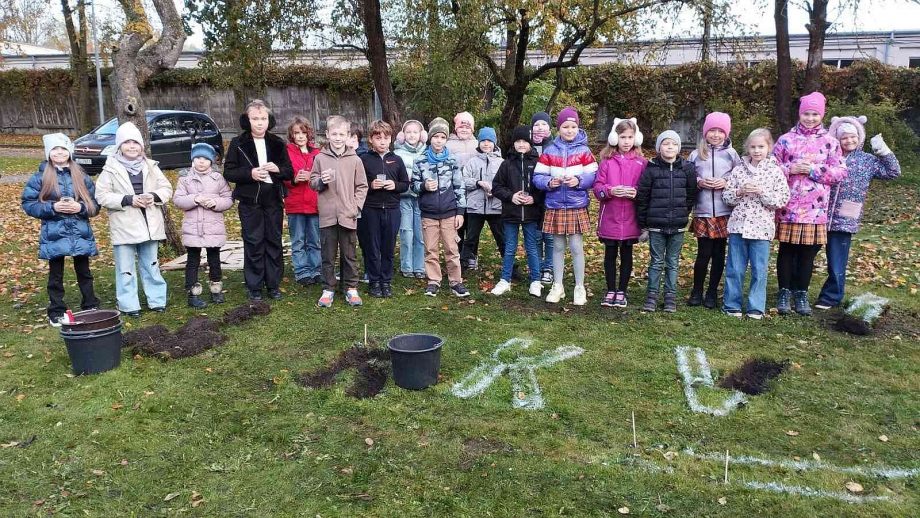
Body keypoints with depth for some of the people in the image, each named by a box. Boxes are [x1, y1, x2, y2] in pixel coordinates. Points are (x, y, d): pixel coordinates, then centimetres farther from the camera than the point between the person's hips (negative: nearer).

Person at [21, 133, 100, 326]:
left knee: (84, 272, 10)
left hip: (81, 234, 1)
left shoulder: (81, 176, 5)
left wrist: (80, 207, -14)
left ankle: (91, 308, 20)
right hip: (54, 234, -1)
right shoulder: (40, 177, -1)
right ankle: (56, 313, 17)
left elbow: (95, 204, 6)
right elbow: (28, 203, -2)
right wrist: (52, 207, -15)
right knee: (56, 275, 7)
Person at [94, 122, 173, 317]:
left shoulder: (150, 166, 7)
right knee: (125, 268, 4)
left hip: (149, 225, 3)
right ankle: (128, 305, 12)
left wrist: (154, 196, -12)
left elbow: (167, 188, 9)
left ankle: (157, 300, 23)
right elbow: (102, 196, -8)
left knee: (151, 265, 13)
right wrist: (128, 200, -19)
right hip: (124, 227, -3)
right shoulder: (111, 169, -3)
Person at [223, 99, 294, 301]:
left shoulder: (278, 143, 8)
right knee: (253, 244, 0)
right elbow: (228, 172, -2)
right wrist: (250, 173, -18)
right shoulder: (238, 143, 1)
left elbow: (290, 172, 11)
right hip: (250, 201, -2)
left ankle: (273, 284, 17)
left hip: (274, 200, 3)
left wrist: (278, 169, -11)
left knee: (274, 242, 7)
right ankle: (254, 287, 10)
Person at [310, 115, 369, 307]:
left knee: (350, 255, 9)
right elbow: (312, 182, 8)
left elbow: (362, 186, 5)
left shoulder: (355, 160, 1)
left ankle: (351, 288, 21)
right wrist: (321, 181, -13)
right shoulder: (320, 158, 2)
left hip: (348, 216, 0)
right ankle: (328, 289, 19)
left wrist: (356, 207, -5)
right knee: (328, 255, 8)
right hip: (327, 215, 0)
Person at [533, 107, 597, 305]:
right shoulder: (549, 151, 4)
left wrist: (578, 181, -20)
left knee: (576, 247, 0)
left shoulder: (584, 151, 0)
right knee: (558, 247, 11)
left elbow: (593, 177, -3)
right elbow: (538, 177, 0)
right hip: (555, 207, 2)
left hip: (577, 206, -2)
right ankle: (557, 286, 22)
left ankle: (580, 288, 13)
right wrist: (549, 182, -19)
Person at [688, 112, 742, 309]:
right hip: (702, 212, -1)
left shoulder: (731, 154, 6)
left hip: (724, 212, 1)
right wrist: (699, 182, -10)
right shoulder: (696, 154, 6)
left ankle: (712, 293, 19)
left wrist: (727, 183, -10)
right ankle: (696, 291, 17)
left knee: (719, 253, 6)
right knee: (704, 253, 0)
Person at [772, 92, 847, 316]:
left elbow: (840, 172, 1)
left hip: (815, 209, 1)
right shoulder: (786, 140, 4)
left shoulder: (830, 142, 6)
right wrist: (790, 169, -13)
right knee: (787, 250, 4)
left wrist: (813, 170, -11)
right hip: (789, 206, -1)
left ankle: (801, 293, 19)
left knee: (808, 252, 6)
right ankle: (784, 292, 16)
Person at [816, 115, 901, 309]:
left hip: (844, 220, -1)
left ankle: (831, 297, 17)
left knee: (837, 263, 3)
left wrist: (884, 151, 3)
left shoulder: (868, 161, 8)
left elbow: (893, 172, 12)